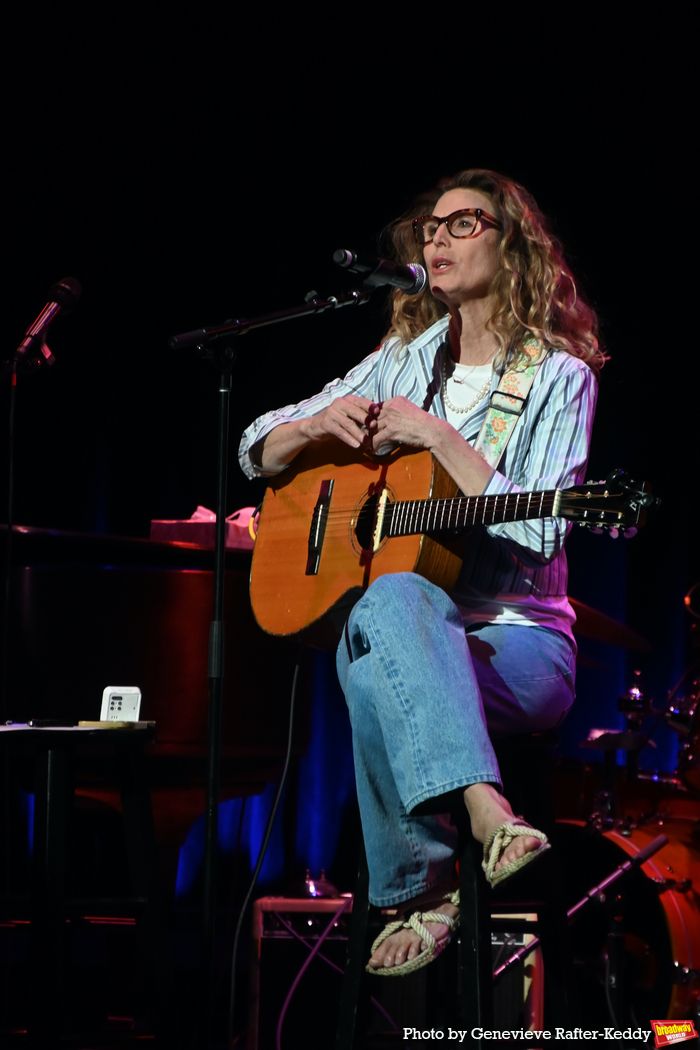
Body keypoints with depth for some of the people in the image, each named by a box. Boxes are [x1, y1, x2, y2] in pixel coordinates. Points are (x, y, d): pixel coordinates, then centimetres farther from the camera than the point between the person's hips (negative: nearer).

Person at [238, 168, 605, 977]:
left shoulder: (559, 376, 2)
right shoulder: (405, 360, 16)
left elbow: (539, 531, -12)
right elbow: (258, 452, 16)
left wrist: (439, 438, -15)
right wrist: (321, 422, -6)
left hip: (519, 643, -4)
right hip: (406, 633, 4)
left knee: (372, 649, -38)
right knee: (388, 601, -37)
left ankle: (422, 893, -35)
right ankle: (487, 813, -48)